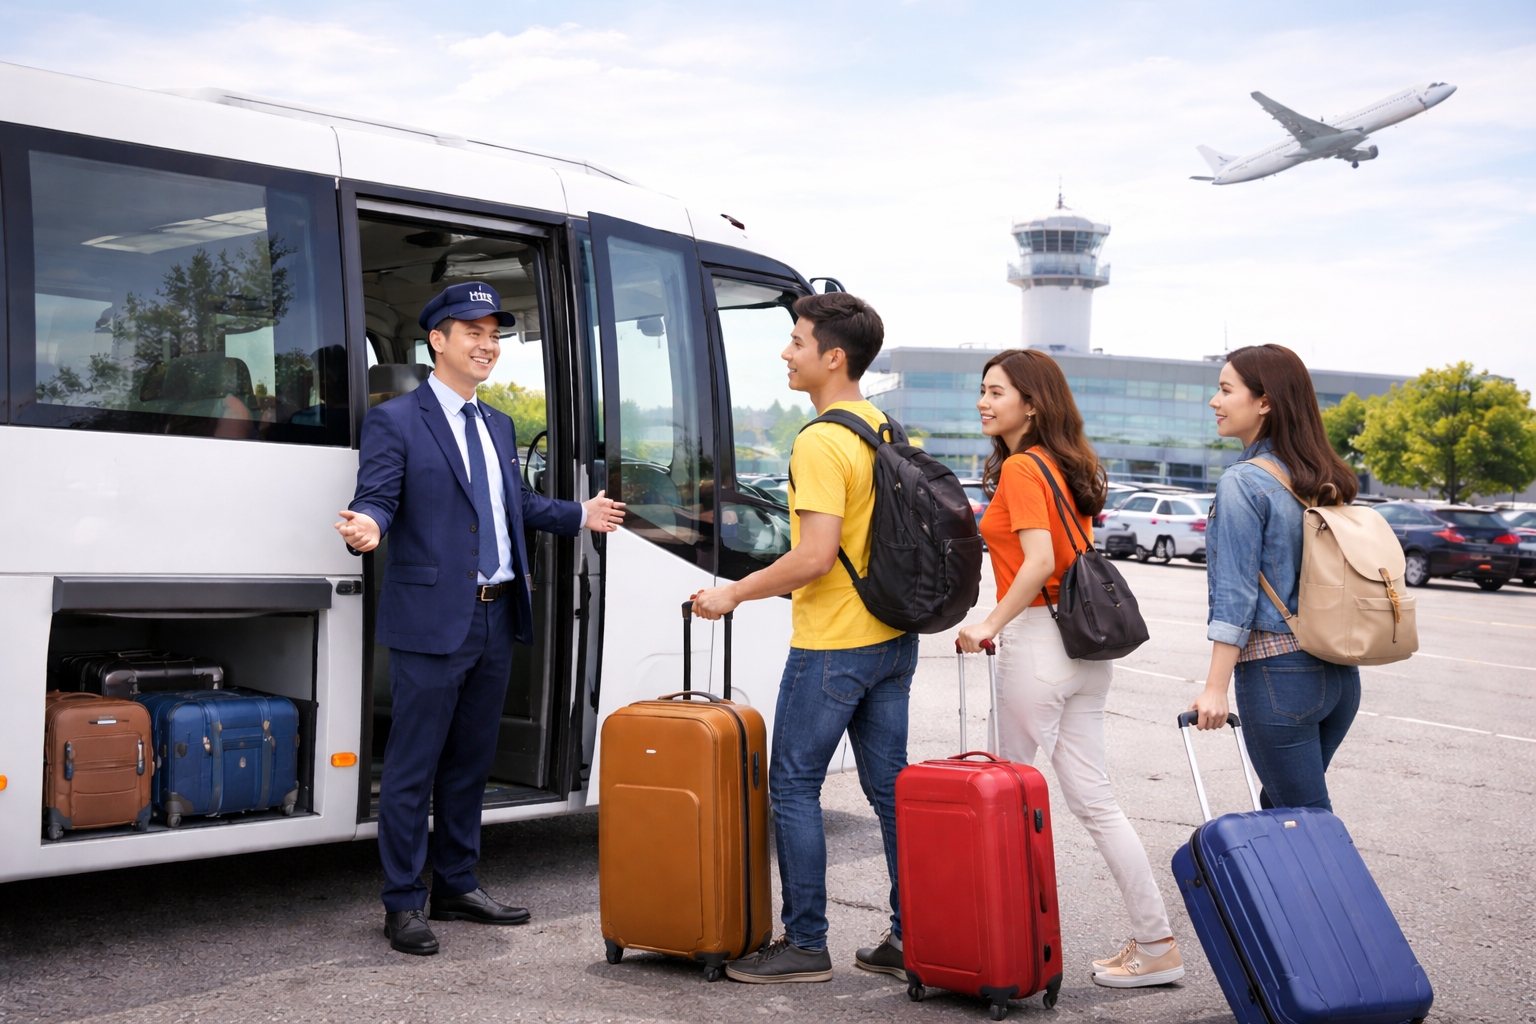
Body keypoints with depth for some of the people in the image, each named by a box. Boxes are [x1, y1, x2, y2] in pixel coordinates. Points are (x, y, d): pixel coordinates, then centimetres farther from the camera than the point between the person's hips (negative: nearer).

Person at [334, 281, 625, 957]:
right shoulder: (394, 420, -5)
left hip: (497, 620, 8)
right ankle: (402, 904, 7)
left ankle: (456, 886, 27)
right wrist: (366, 528, -35)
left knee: (470, 762, 15)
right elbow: (376, 498, -14)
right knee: (413, 768, -1)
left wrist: (579, 516, 27)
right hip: (432, 622, -7)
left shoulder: (497, 426, 18)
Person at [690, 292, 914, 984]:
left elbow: (815, 556, -24)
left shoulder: (821, 443, -17)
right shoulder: (885, 430, 11)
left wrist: (734, 593, -12)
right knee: (890, 785, 12)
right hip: (893, 639, 9)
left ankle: (805, 945, 7)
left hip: (832, 646, -9)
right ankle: (912, 940, 16)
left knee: (793, 786, 2)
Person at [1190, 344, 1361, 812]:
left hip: (1278, 670, -8)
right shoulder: (1327, 480, 9)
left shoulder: (1242, 484, -12)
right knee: (1279, 802, 20)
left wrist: (1216, 687, -11)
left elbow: (1235, 596, -14)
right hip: (1340, 672, 8)